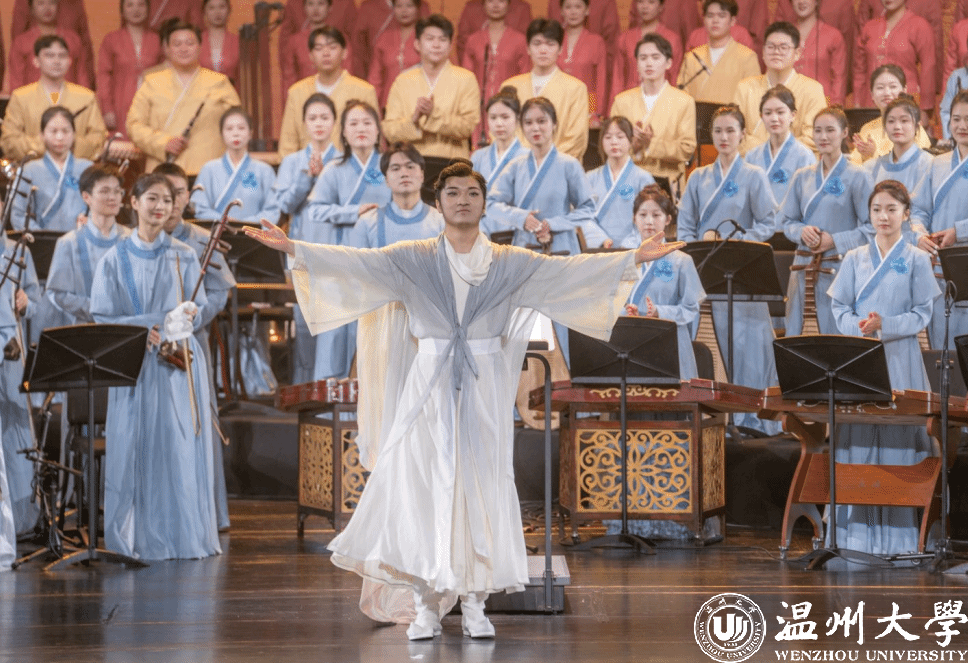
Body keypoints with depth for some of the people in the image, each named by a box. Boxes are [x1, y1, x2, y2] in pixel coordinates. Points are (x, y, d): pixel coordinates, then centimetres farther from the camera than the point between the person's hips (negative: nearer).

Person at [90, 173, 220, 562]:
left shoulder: (184, 258, 8)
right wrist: (144, 329, -14)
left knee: (181, 451, -3)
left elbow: (198, 310, 7)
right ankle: (138, 540, 2)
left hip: (179, 367, 1)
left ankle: (183, 536, 2)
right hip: (134, 367, -1)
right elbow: (102, 318, 2)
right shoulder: (115, 260, 5)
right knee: (135, 451, -4)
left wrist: (187, 318, -17)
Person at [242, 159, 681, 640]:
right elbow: (357, 262, -3)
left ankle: (473, 604, 7)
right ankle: (425, 605, 2)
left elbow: (568, 270, 2)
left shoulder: (509, 263, 7)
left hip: (483, 389, 1)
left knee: (482, 487, -1)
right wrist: (292, 248, -14)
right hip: (429, 387, -1)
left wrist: (635, 258, -6)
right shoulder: (414, 258, 4)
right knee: (421, 487, -4)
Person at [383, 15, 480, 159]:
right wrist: (413, 119, -12)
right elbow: (389, 130, 7)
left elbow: (467, 127, -3)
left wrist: (434, 114, -15)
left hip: (451, 164, -1)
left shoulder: (466, 79, 7)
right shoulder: (402, 81, 14)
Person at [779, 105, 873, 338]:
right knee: (795, 333, 2)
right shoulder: (802, 177, 13)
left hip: (840, 268, -4)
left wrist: (835, 240, -14)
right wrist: (801, 231, -5)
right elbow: (786, 220, 16)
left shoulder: (857, 177, -2)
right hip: (804, 265, 4)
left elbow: (871, 227, -5)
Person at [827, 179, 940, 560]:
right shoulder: (855, 260, 12)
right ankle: (857, 529, 4)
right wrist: (859, 327, -12)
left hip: (899, 360, -2)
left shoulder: (917, 260, 4)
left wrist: (884, 324, -15)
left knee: (897, 440, -5)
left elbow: (922, 314, 0)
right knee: (856, 438, -2)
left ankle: (896, 534, -1)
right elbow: (840, 307, 9)